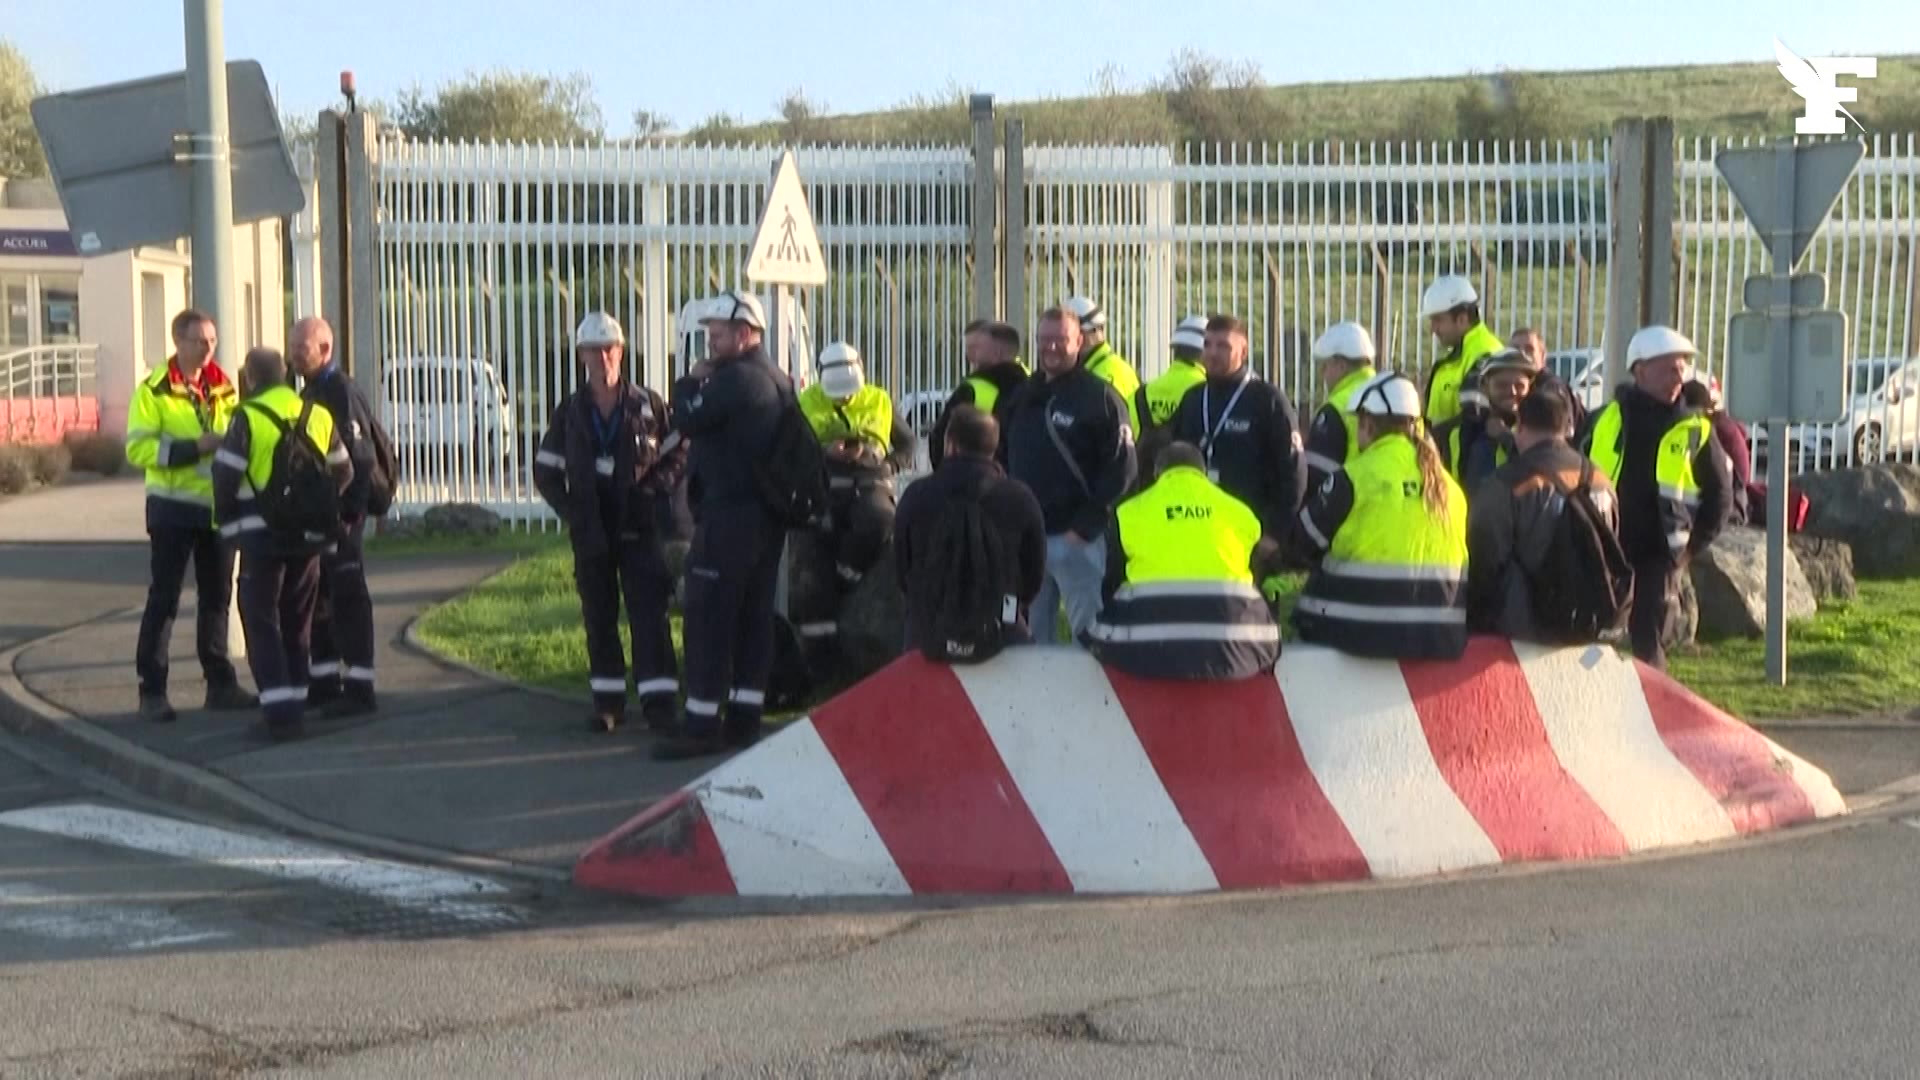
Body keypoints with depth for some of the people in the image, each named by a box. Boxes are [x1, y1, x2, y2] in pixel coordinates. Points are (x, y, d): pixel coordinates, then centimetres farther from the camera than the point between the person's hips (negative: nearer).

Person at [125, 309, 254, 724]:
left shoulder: (223, 388, 9)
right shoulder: (155, 390, -7)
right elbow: (138, 448, -15)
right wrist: (195, 447, -23)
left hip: (217, 505, 5)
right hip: (173, 507, -5)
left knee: (217, 596, 12)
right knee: (163, 598, -2)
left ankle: (220, 684, 20)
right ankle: (152, 691, 2)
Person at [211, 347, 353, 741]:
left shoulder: (248, 419, -10)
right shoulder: (319, 416, 6)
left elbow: (225, 478, -10)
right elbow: (343, 473, 12)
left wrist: (229, 524, 6)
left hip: (262, 536, -5)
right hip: (309, 538, 5)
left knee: (263, 623, 1)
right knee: (298, 623, 16)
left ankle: (279, 712, -8)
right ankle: (294, 705, 20)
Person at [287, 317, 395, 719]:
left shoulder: (342, 393, -14)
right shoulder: (309, 394, 15)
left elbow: (361, 459, -20)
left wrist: (350, 513, -22)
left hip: (340, 515, -10)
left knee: (348, 598, -7)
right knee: (318, 599, 14)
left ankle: (359, 689, -5)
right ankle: (324, 681, 22)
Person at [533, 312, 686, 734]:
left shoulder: (647, 405, 1)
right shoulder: (570, 413, 6)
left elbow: (678, 453, 8)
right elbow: (545, 470, 11)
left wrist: (655, 488, -7)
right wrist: (571, 511, -2)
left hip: (640, 527, -2)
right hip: (591, 532, 2)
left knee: (648, 613, -8)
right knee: (599, 616, 6)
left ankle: (658, 700, -8)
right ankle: (607, 701, 14)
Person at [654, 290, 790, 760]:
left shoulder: (734, 379, -16)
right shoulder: (779, 381, 13)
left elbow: (688, 421, -13)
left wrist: (690, 383, 3)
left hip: (728, 514, -9)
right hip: (769, 514, 9)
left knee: (707, 618, -6)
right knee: (755, 615, 11)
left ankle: (701, 725, -5)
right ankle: (745, 718, 16)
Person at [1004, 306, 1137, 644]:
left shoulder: (1100, 397, -6)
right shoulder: (1022, 397, 15)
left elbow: (1121, 468, -11)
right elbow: (1003, 462, 21)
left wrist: (1085, 526, -15)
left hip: (1076, 538, -7)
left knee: (1086, 630, -5)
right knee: (1030, 634, 12)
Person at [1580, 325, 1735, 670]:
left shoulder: (1695, 430, 2)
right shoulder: (1607, 419, 5)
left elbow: (1719, 493, 9)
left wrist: (1693, 544, 2)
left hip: (1659, 555, -2)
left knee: (1648, 645, -3)